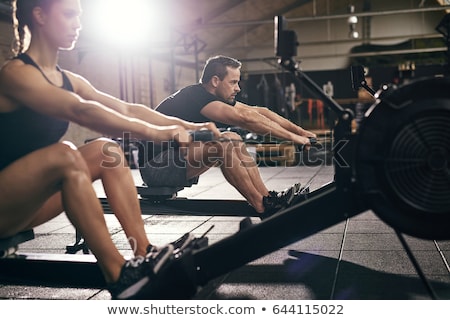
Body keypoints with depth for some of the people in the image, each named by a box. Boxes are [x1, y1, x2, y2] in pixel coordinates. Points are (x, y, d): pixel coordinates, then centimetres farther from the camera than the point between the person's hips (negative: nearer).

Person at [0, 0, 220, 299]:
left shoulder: (67, 79, 9)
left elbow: (127, 109, 2)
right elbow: (81, 111, -33)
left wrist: (187, 125, -9)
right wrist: (155, 133, -40)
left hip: (28, 202, 8)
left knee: (107, 150, -6)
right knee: (64, 154, -32)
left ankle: (145, 252, -12)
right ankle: (119, 276, -31)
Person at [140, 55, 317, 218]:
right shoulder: (194, 96, -20)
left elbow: (259, 111, 4)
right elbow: (245, 118, -30)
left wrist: (301, 131, 0)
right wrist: (292, 137, -26)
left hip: (175, 160, 10)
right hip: (155, 166, -10)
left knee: (234, 140, 2)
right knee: (223, 144, -26)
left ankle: (268, 198, -3)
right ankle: (264, 208, -19)